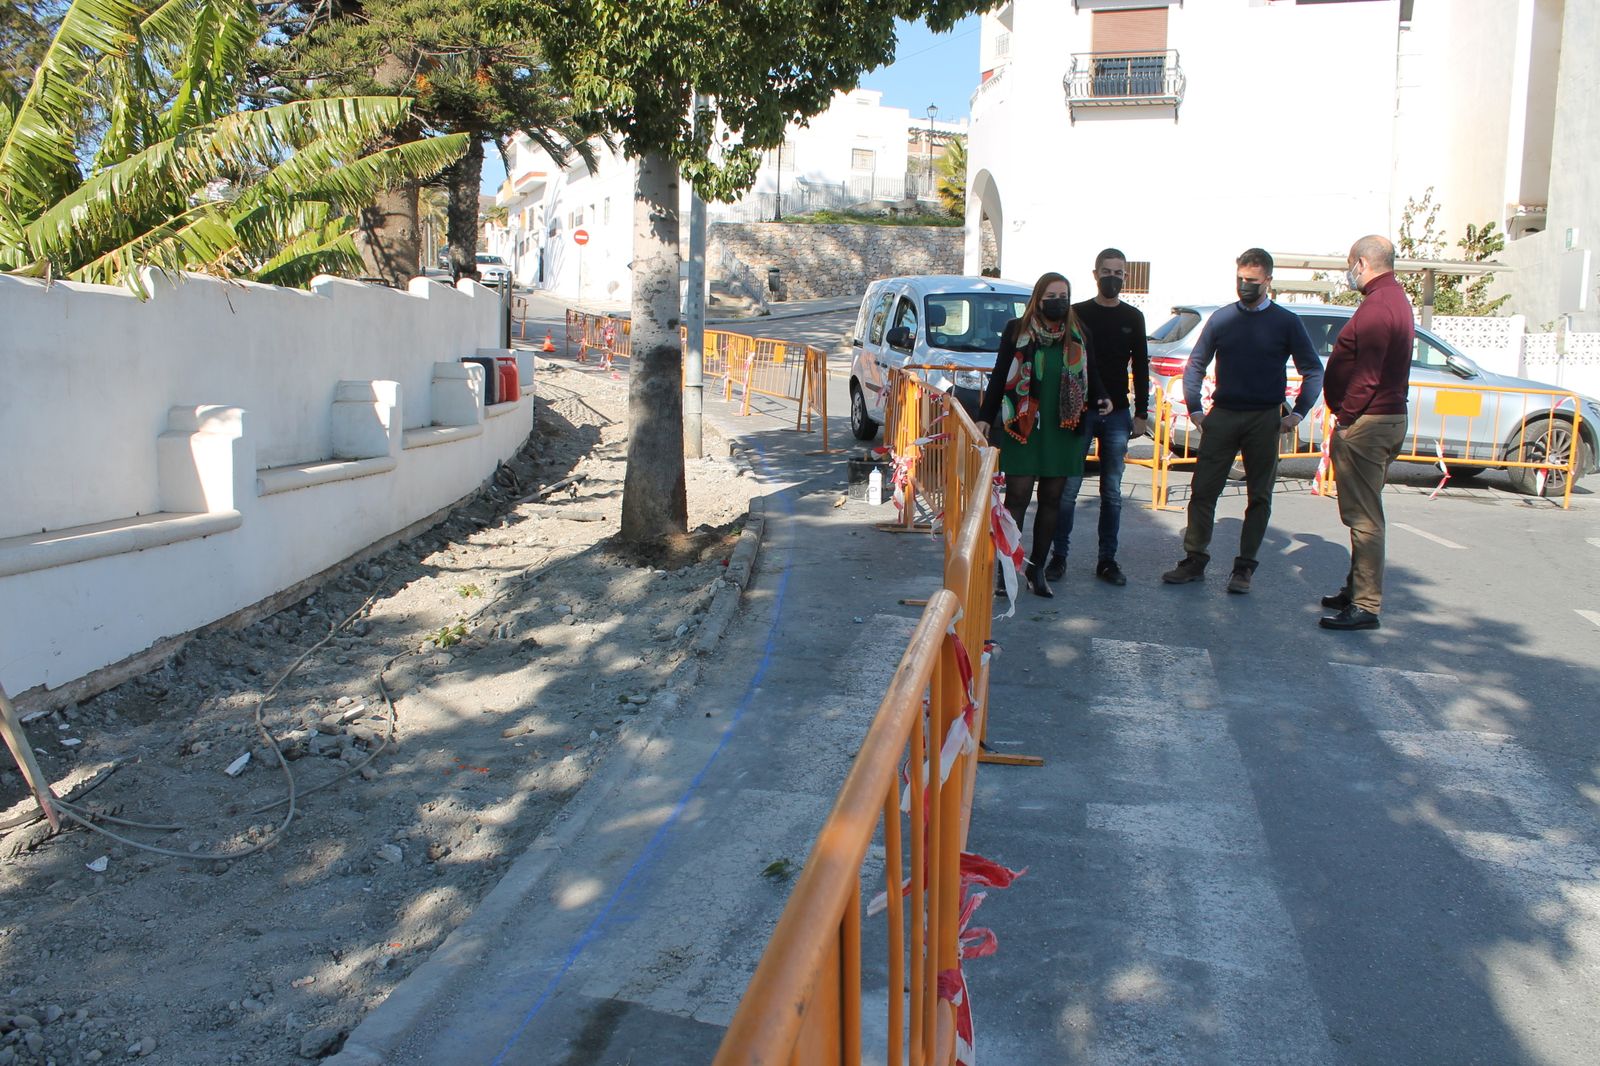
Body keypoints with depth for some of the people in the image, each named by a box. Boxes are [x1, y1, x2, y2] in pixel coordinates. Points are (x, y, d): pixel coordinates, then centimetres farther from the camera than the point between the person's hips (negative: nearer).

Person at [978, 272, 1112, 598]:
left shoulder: (1079, 337, 9)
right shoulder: (1017, 330, 0)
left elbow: (1090, 378, 13)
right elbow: (999, 376, 2)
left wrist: (1100, 400, -8)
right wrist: (985, 417, -1)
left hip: (1062, 432, 4)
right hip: (1022, 428, -3)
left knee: (1051, 500, 7)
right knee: (1017, 497, -6)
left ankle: (1037, 568, 17)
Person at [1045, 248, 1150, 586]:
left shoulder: (1133, 318, 9)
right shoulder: (1077, 313, 2)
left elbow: (1141, 368, 10)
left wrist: (1141, 413, 5)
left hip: (1117, 415, 2)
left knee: (1112, 492, 6)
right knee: (1068, 489, -2)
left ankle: (1107, 559, 13)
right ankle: (1059, 556, 7)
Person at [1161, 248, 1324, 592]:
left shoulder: (1286, 322, 2)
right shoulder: (1222, 318, 7)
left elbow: (1313, 370, 4)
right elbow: (1195, 365, 11)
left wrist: (1297, 413, -6)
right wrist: (1194, 409, 1)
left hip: (1264, 420, -1)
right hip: (1222, 415, 1)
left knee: (1259, 496, 4)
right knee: (1202, 490, -1)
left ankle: (1244, 568, 12)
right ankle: (1194, 560, 8)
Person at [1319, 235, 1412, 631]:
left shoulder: (1377, 306, -18)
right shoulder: (1395, 298, 17)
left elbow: (1367, 375, -24)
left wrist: (1345, 418, -17)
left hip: (1365, 422, -11)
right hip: (1388, 418, 11)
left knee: (1364, 517, -7)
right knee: (1364, 513, 19)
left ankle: (1366, 606, -3)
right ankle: (1356, 589, 30)